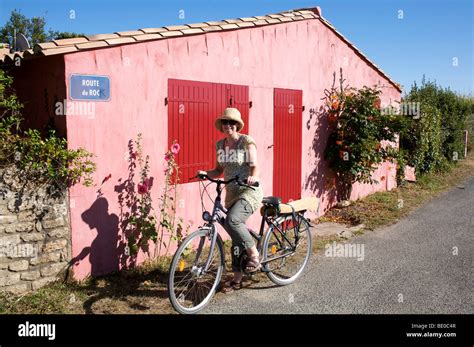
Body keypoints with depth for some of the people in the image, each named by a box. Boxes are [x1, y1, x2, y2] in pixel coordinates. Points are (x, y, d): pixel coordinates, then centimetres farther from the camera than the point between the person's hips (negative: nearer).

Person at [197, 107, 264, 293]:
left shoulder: (247, 141, -8)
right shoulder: (220, 145, 8)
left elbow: (254, 165, -16)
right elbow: (219, 170, 12)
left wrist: (253, 176, -37)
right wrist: (206, 173, -8)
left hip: (249, 191, -6)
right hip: (231, 193, 6)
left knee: (232, 221, -30)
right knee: (236, 236, 9)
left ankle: (254, 254, -10)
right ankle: (237, 278, 20)